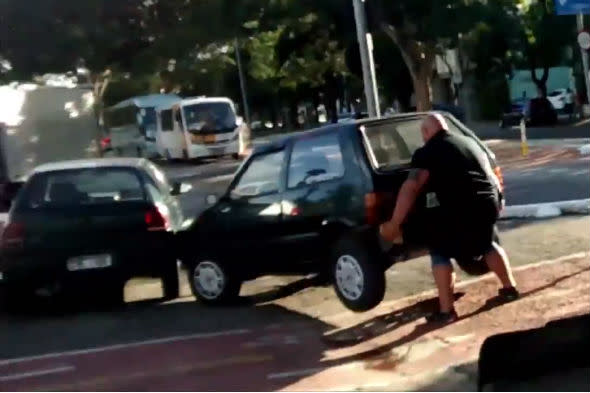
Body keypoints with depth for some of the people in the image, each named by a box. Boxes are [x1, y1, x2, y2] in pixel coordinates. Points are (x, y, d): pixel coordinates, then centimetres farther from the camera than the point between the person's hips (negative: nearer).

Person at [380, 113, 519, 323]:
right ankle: (510, 288, 36)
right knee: (486, 243, 32)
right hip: (489, 203, 7)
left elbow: (411, 188, -9)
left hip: (461, 209, -7)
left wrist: (394, 224, -11)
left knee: (440, 251, 10)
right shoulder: (469, 142, 24)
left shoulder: (428, 151, 3)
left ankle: (446, 310, 5)